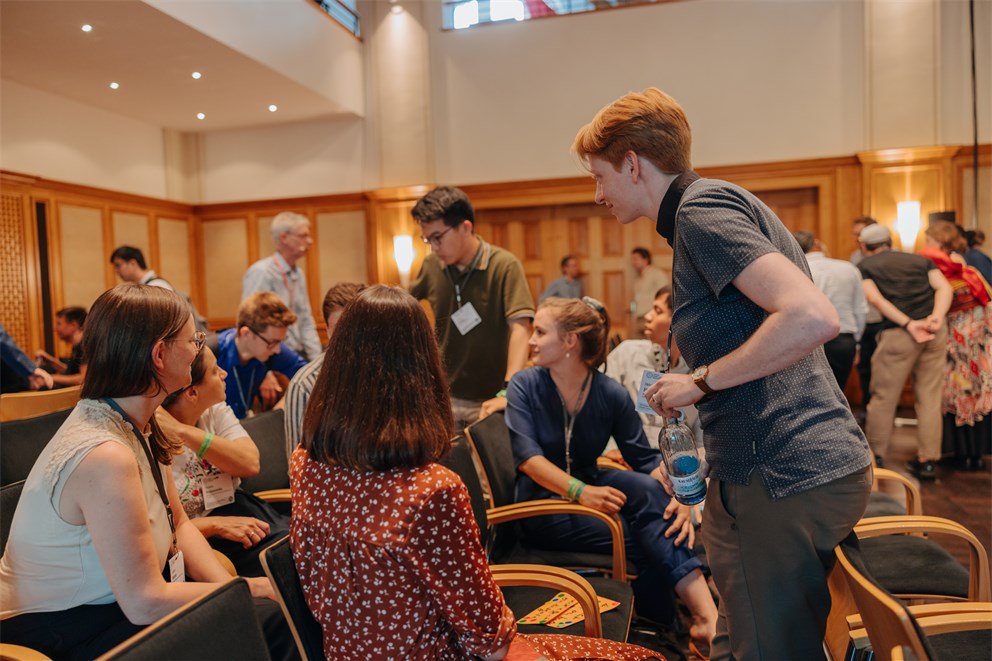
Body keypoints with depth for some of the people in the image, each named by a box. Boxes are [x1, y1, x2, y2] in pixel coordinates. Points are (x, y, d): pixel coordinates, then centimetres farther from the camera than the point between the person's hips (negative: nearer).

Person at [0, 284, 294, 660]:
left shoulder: (137, 426, 0)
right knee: (267, 619, -21)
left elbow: (178, 524, 7)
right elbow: (144, 602, -26)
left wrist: (228, 585, -7)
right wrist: (246, 590, -15)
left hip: (111, 605, 8)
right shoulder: (105, 456, -29)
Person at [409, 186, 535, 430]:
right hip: (444, 396, 4)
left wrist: (508, 392, -33)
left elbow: (520, 329, -24)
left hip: (489, 399, -3)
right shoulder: (431, 265, -2)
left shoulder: (505, 265, -16)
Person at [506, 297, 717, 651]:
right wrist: (581, 492, -37)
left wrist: (676, 495, -27)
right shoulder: (524, 385, -10)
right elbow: (527, 457, -21)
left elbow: (646, 459, -6)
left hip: (590, 487, 3)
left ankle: (706, 616, -31)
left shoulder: (612, 394, -5)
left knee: (648, 488, -29)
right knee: (647, 541, -25)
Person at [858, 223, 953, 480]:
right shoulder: (920, 259, 20)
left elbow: (874, 297, -7)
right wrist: (937, 317, -10)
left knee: (883, 397, 7)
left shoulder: (864, 266, 11)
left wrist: (909, 324, -14)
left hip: (898, 333, -4)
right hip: (936, 332, 4)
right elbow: (944, 287, 3)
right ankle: (927, 461, 17)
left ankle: (874, 457, 16)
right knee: (929, 397, 11)